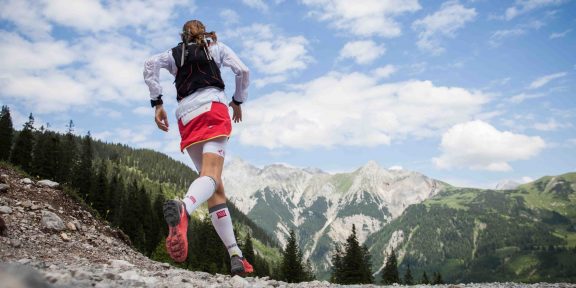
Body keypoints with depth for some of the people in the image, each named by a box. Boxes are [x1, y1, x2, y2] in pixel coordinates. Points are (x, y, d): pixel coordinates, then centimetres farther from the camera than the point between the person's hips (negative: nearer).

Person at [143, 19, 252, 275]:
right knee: (211, 175, -23)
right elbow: (242, 70, 9)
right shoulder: (216, 46, 22)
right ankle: (183, 208, -58)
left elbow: (150, 64, 7)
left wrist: (157, 103, 3)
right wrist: (238, 101, 23)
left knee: (216, 188, 4)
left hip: (186, 116, 3)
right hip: (213, 107, -3)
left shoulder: (175, 53, 26)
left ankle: (235, 255, 0)